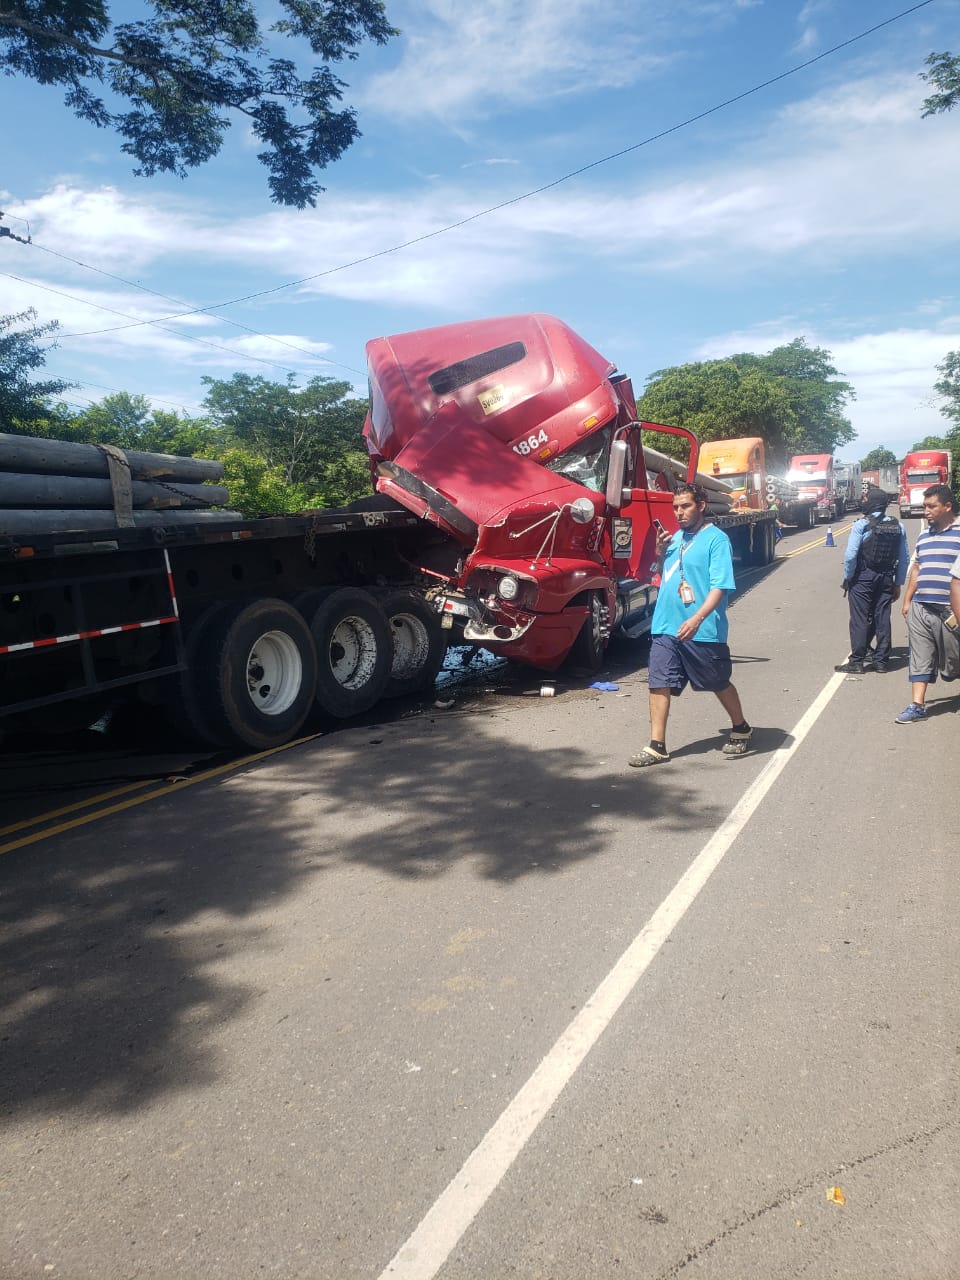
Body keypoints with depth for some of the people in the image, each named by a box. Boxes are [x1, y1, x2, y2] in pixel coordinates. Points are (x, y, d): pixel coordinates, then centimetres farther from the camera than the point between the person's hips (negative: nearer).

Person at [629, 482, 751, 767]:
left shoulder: (716, 539, -10)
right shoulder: (676, 537, 12)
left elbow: (719, 586, -18)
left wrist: (697, 619, -31)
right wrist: (660, 553, 3)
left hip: (703, 632, -6)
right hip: (665, 627, 6)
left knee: (720, 684, 12)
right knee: (659, 684, -1)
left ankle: (741, 730, 35)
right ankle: (657, 746, 4)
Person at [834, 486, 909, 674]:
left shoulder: (862, 525, -12)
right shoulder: (898, 526, 5)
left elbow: (850, 555, -16)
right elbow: (904, 558, 6)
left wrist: (847, 577, -4)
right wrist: (898, 583, 13)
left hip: (863, 578, -5)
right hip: (886, 579, 5)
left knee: (860, 619, -1)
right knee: (882, 619, 10)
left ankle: (857, 662, 0)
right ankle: (881, 660, 16)